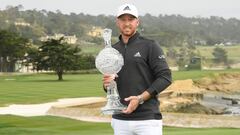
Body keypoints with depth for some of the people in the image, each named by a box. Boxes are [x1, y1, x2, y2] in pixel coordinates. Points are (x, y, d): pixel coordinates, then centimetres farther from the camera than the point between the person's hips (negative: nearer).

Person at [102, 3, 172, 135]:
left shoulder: (150, 46, -1)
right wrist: (106, 84, -4)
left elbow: (165, 77, -7)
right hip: (120, 119, 5)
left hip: (147, 119, -5)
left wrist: (140, 98, -16)